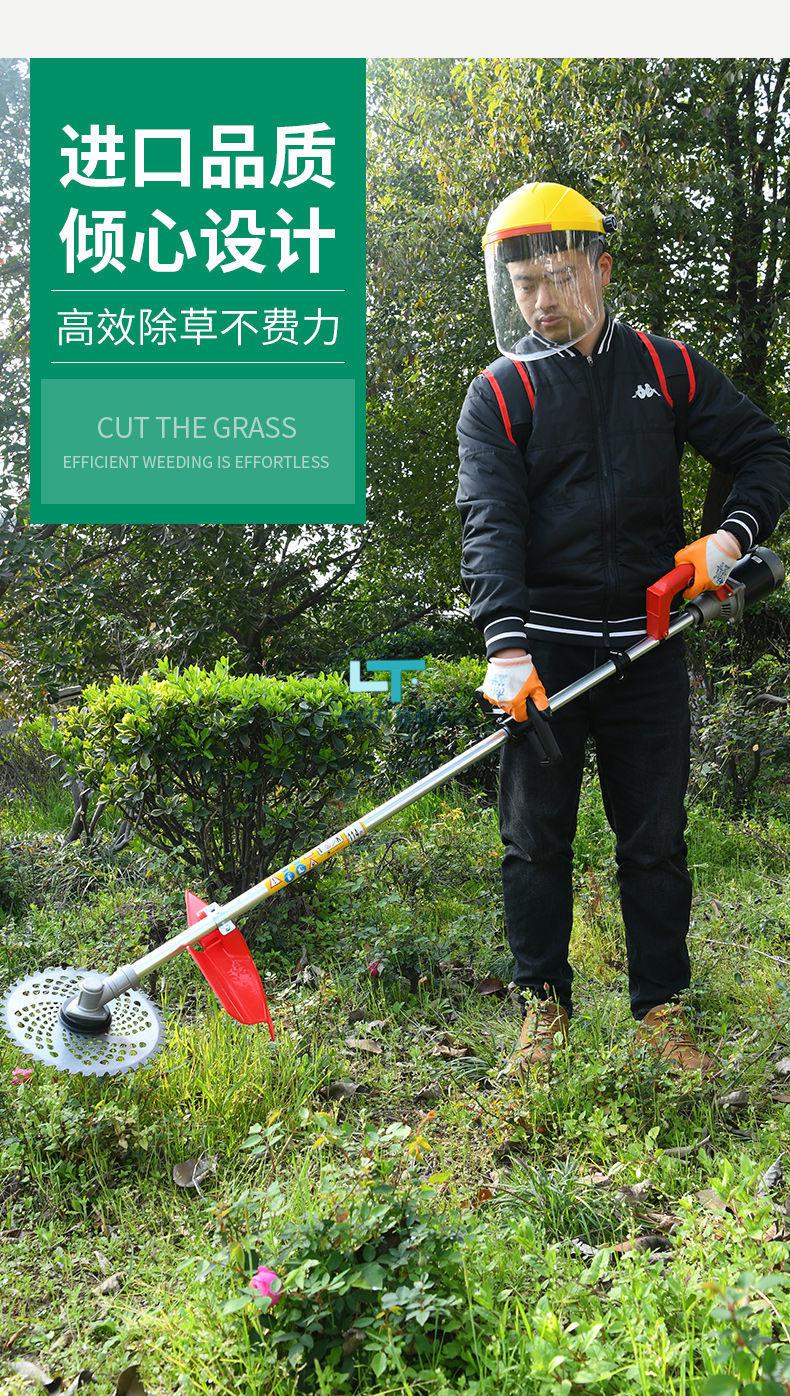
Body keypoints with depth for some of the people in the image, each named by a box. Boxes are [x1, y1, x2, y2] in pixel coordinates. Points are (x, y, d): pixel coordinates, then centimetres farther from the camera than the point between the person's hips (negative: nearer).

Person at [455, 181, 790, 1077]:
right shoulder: (497, 395, 2)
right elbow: (489, 526, -10)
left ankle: (661, 1012, 22)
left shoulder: (667, 369, 9)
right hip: (543, 648, -1)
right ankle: (544, 1008, 20)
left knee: (656, 839, 7)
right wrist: (507, 645, -24)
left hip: (646, 645, 2)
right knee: (535, 838, 4)